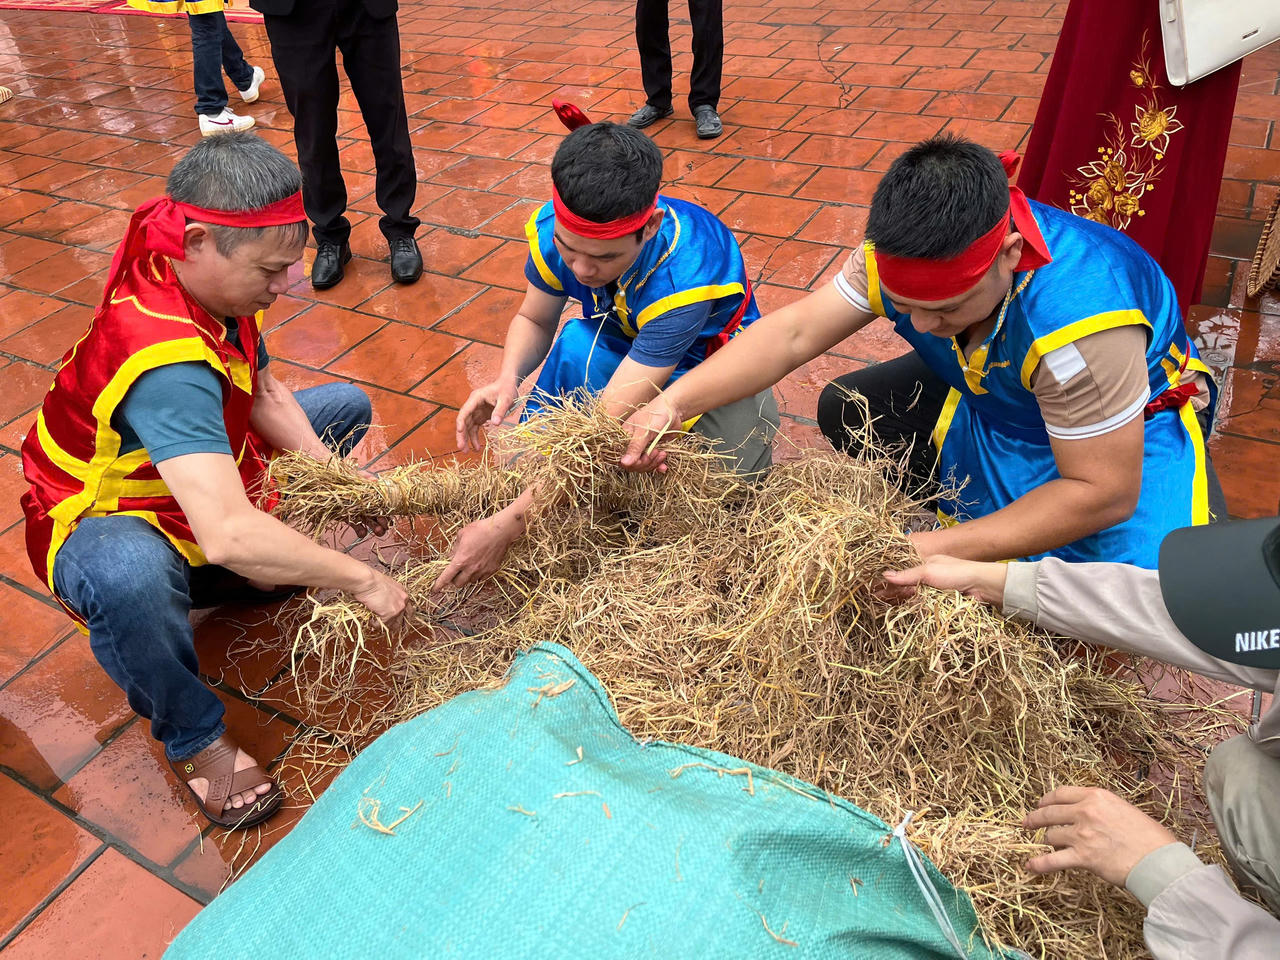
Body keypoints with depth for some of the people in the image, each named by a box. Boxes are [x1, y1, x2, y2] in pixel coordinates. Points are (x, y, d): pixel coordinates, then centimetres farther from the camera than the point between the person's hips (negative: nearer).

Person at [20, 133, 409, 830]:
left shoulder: (215, 283, -14)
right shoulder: (162, 360, -41)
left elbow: (264, 394, 1)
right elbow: (227, 535, -51)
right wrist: (360, 579, -40)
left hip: (198, 484, 9)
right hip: (100, 524, -8)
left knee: (345, 407, 9)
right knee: (129, 576, -45)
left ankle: (266, 573, 9)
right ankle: (192, 735, -13)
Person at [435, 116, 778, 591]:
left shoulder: (687, 275, -40)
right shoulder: (553, 229, -24)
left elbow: (607, 425, -42)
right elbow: (534, 319, -4)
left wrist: (505, 526, -44)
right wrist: (507, 379, -30)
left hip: (706, 358, -4)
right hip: (622, 342, 4)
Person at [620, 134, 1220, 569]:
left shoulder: (1078, 320, -43)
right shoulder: (901, 256, -26)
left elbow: (1103, 492, -36)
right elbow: (794, 332, -24)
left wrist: (940, 548, -39)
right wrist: (676, 401, -37)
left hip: (1132, 419, -5)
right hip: (989, 393, 6)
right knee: (845, 411, -5)